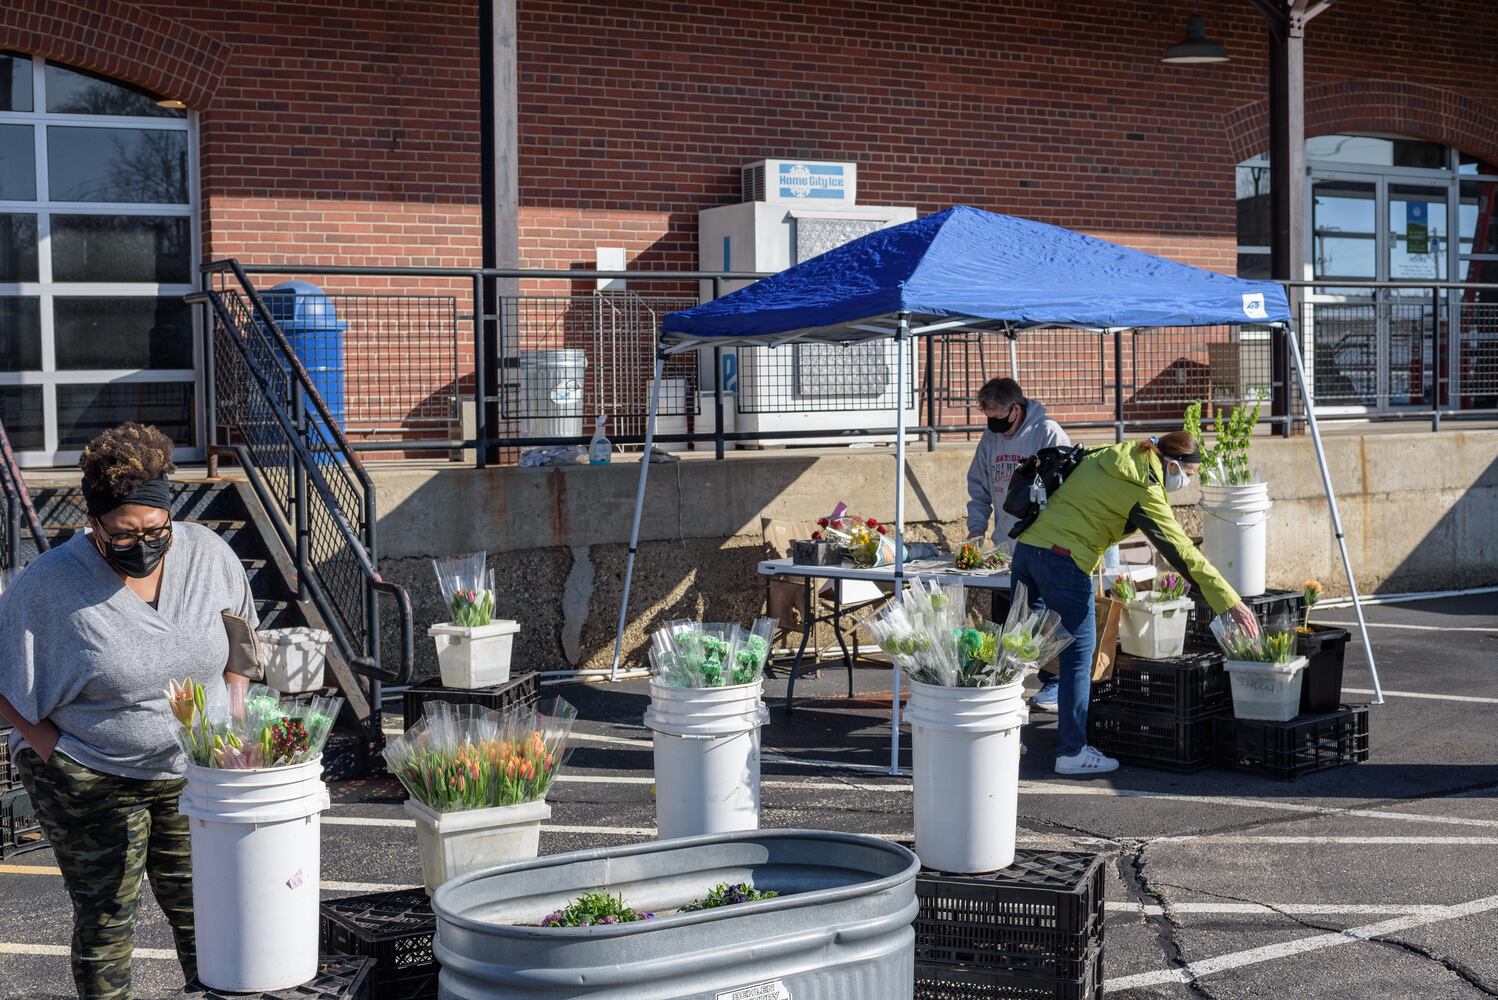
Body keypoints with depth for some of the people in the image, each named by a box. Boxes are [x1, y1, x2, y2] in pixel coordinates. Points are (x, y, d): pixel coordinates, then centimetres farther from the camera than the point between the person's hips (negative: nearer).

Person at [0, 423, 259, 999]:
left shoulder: (208, 555, -5)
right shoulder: (52, 583, -16)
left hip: (196, 774, 3)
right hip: (91, 780, -3)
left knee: (200, 908, 13)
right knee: (105, 919, 7)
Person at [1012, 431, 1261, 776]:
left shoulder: (1105, 458, 15)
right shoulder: (1144, 492, -8)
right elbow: (1182, 552, -11)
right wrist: (1230, 603, -10)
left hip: (1027, 546, 8)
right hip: (1063, 562, -8)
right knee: (1079, 654, 1)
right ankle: (1072, 751, 5)